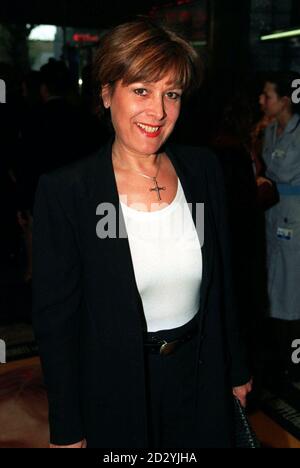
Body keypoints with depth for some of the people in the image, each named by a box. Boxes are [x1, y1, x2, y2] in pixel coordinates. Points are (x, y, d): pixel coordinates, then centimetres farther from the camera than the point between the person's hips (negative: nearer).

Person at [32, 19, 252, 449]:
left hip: (202, 376, 4)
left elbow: (222, 281, 4)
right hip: (116, 389, -3)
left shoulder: (203, 169, -6)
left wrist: (236, 369, 10)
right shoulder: (64, 191, -18)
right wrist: (67, 429, -8)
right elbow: (55, 316, -12)